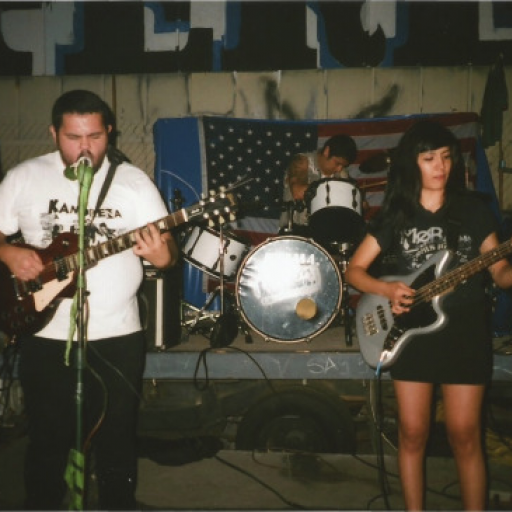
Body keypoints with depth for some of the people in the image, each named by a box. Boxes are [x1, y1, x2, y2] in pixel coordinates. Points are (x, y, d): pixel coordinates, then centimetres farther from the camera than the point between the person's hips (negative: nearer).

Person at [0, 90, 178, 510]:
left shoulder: (134, 181, -2)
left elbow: (168, 247, -4)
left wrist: (163, 256, -27)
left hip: (118, 336, 0)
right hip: (45, 336, 1)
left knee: (118, 440, 11)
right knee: (47, 441, 13)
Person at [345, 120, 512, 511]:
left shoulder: (474, 208, 1)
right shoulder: (395, 214, 2)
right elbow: (354, 270, 4)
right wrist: (388, 289, -15)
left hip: (466, 332, -1)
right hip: (412, 331, 1)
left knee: (465, 434, 3)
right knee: (413, 433, 6)